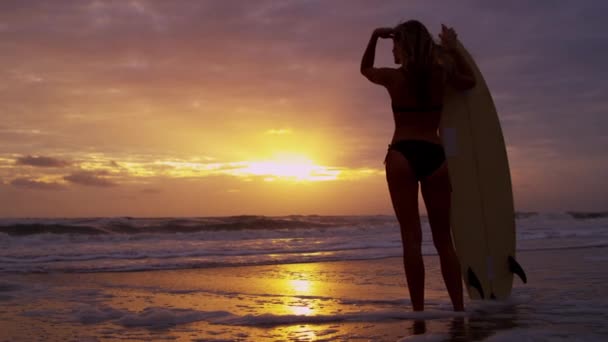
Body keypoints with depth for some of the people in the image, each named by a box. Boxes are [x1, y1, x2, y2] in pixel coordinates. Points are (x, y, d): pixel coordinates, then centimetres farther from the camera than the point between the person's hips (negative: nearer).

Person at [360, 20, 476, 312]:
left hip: (402, 154, -3)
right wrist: (452, 48, 31)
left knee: (411, 237, -4)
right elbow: (470, 81, 28)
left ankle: (419, 311, -8)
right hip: (435, 155, 3)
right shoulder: (441, 73, 7)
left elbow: (365, 69, 24)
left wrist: (375, 36, 22)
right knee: (443, 239, 8)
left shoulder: (393, 77, 2)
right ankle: (459, 308, 5)